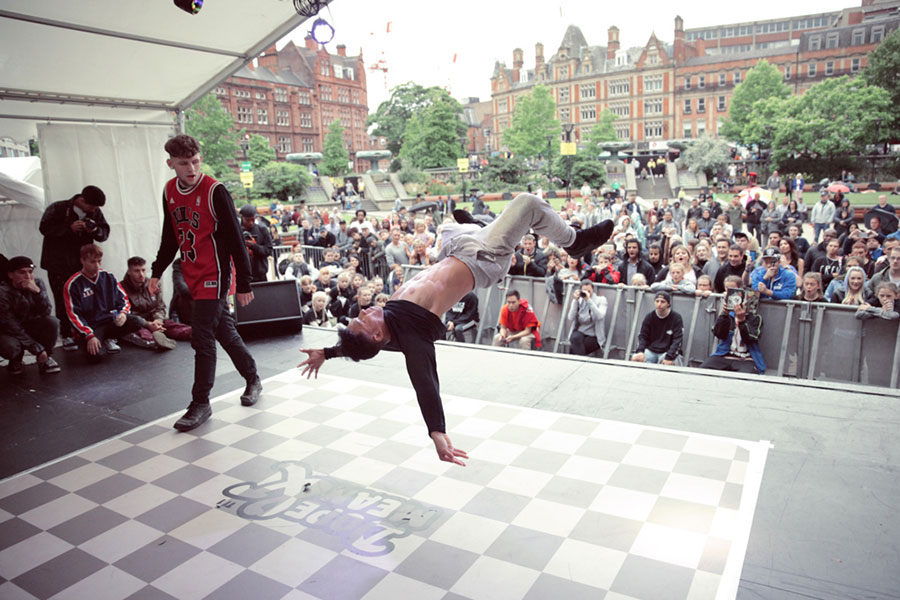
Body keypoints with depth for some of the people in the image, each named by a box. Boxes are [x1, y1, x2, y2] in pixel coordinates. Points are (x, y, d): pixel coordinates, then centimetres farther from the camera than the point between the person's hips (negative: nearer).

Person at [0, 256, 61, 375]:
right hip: (10, 333, -3)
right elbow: (12, 327, -22)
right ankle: (15, 361, 5)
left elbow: (45, 312, -21)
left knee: (52, 321, -26)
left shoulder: (38, 284, -11)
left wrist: (37, 291, -37)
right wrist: (38, 349, -24)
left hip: (31, 327, 3)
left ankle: (45, 358, -4)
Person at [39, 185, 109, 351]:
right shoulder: (57, 209, -6)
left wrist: (95, 230, -17)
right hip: (59, 264, -3)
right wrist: (69, 228, -22)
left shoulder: (96, 212, 5)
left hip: (83, 264, 3)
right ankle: (67, 336, 3)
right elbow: (44, 228, -11)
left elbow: (105, 234, 6)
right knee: (64, 301, -3)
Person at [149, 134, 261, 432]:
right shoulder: (170, 191, 6)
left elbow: (236, 239, -14)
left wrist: (243, 284, -14)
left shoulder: (215, 191, -16)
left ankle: (200, 403, 6)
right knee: (225, 331, 16)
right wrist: (156, 272, 13)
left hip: (215, 276, -7)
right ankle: (253, 379, 33)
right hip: (193, 277, 7)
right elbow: (170, 237, 17)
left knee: (202, 338, -6)